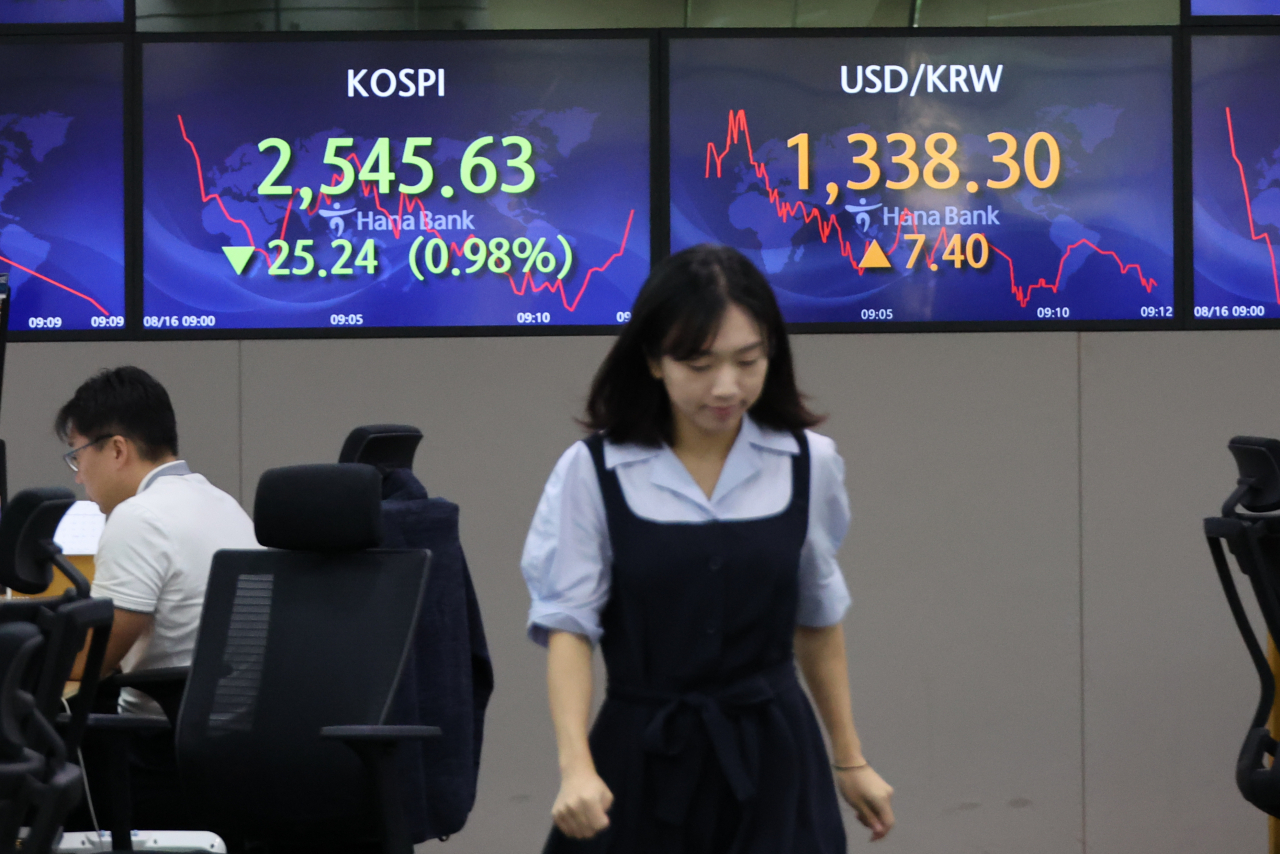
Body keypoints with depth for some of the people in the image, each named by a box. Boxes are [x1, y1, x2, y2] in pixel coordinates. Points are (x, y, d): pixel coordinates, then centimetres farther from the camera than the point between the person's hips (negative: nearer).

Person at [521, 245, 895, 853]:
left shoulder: (807, 464, 2)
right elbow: (568, 623, -10)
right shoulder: (594, 472, -6)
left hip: (770, 763, 1)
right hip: (644, 759, -1)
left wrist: (850, 759, 18)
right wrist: (576, 766, -24)